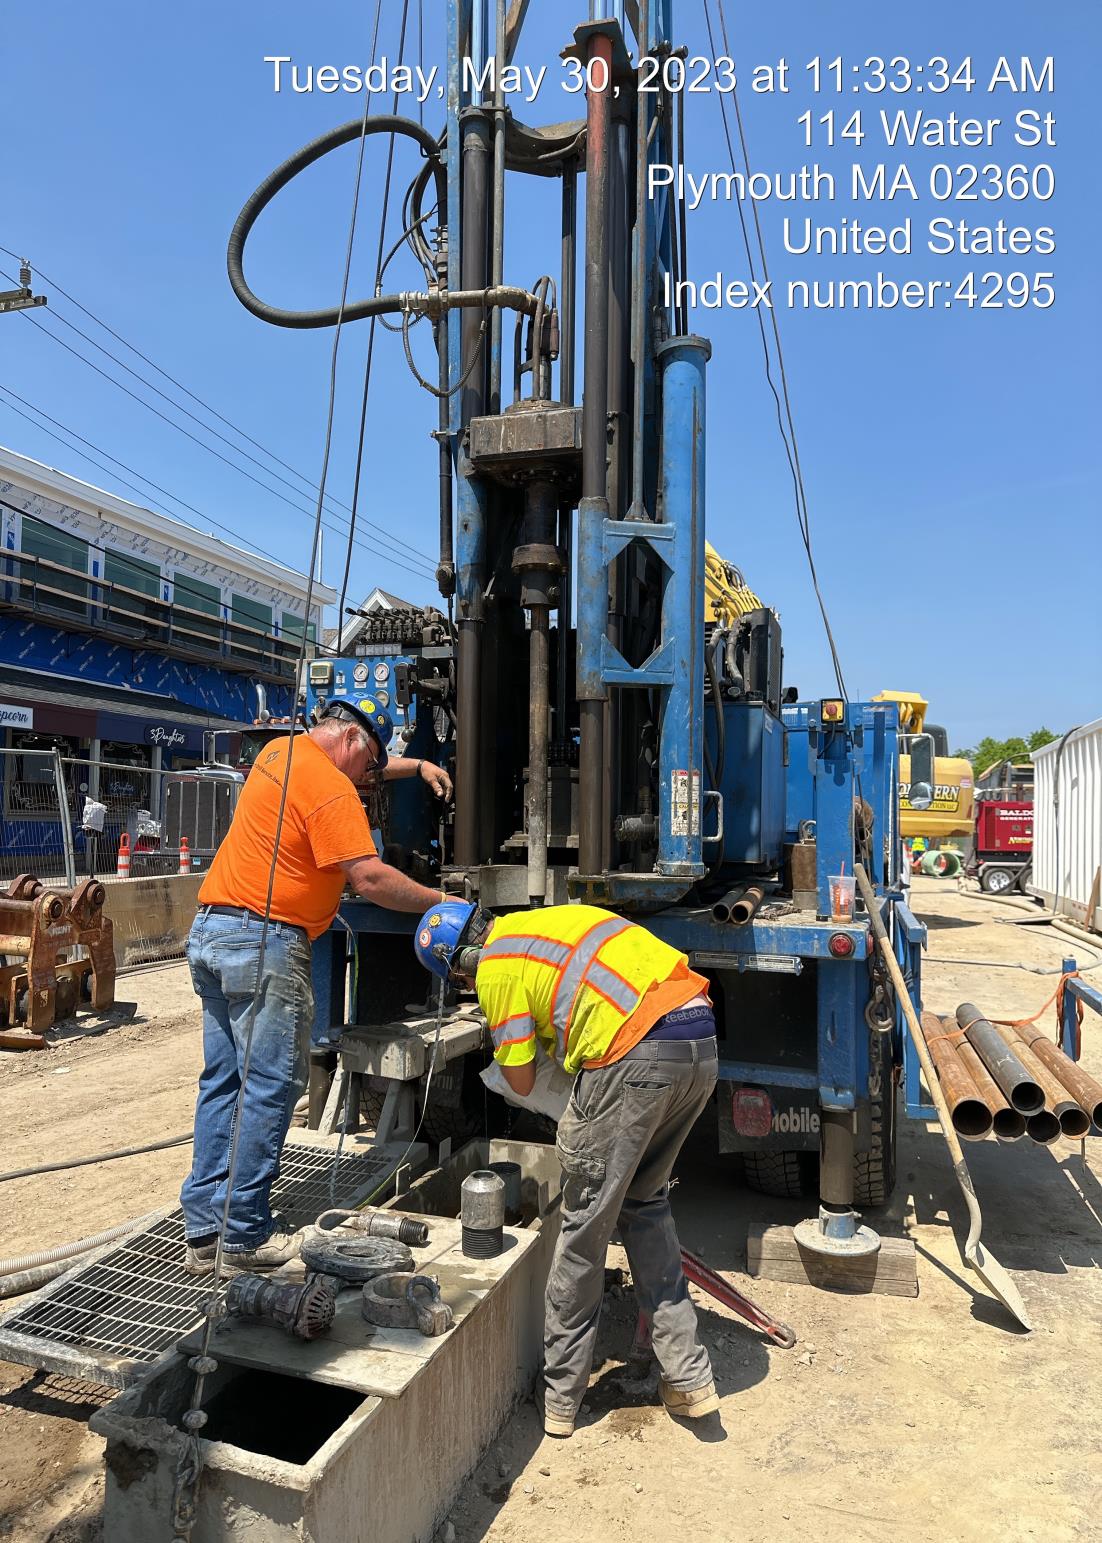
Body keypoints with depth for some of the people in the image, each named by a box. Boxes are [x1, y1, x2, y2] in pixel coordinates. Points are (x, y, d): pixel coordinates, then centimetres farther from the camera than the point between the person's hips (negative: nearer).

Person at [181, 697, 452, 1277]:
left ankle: (205, 1232, 19)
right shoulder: (330, 789, -13)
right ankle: (245, 1237, 5)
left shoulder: (281, 751, 16)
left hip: (210, 929, 10)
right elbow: (370, 879, -18)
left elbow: (358, 767, 35)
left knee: (222, 1081, 12)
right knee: (270, 1089, -2)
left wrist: (417, 765, 30)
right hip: (264, 944, -10)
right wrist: (440, 901, -7)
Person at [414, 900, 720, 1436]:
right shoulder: (545, 921, 25)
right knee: (644, 1205, 23)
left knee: (586, 1224, 8)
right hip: (703, 1044, 8)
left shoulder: (496, 968, 3)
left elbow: (521, 1082, 7)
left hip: (638, 1057, -8)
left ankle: (559, 1396, 23)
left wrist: (499, 1044, 26)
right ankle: (687, 1376, 27)